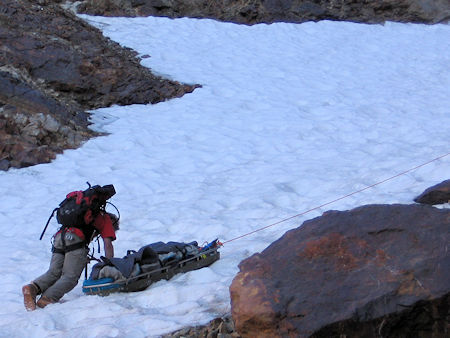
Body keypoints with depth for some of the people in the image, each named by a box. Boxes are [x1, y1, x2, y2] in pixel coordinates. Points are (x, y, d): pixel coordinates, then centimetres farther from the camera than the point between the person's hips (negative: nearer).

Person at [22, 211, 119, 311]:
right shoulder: (106, 218, 24)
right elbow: (108, 244, 14)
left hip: (60, 236, 6)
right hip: (75, 238, -6)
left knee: (54, 273, 1)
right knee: (70, 276, -11)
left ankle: (33, 287, -25)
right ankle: (47, 299, -30)